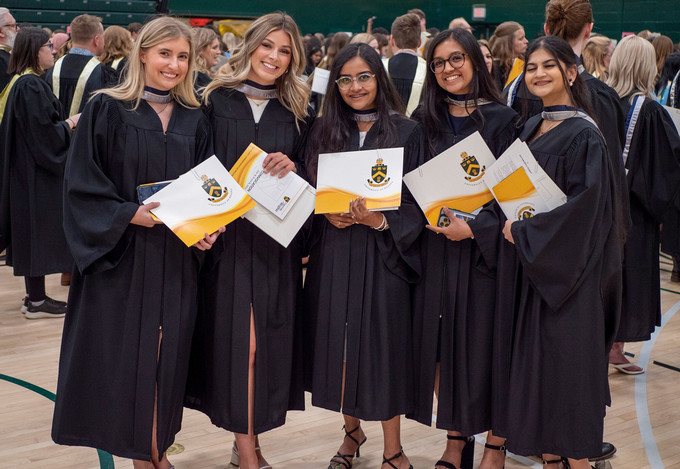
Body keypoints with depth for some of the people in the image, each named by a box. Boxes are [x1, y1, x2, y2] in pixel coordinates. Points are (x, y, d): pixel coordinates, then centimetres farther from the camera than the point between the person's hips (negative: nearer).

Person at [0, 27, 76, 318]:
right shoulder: (31, 85, -19)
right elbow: (42, 131, -22)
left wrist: (64, 123, 11)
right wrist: (69, 124, -8)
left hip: (27, 169, 10)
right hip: (36, 170, -10)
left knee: (31, 232, 14)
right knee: (38, 231, -3)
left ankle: (34, 296, 22)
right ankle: (37, 302, 4)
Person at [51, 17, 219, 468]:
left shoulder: (195, 122, 9)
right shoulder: (106, 110, -3)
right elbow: (82, 186, -7)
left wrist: (207, 228, -5)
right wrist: (130, 214, -19)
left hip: (176, 263, 4)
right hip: (119, 257, -3)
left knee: (167, 355, 6)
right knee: (125, 353, 0)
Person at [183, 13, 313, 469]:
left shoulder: (298, 113, 10)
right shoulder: (217, 101, 4)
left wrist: (292, 167, -11)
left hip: (277, 242, 2)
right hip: (225, 237, -2)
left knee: (266, 338, 4)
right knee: (236, 336, -5)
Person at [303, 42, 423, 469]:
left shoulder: (406, 132, 0)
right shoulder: (324, 132, 8)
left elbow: (417, 200, -3)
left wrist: (380, 221, -19)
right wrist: (328, 213, -10)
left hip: (384, 251, -3)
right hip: (334, 252, 3)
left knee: (383, 341, -2)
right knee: (339, 340, 7)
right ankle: (352, 430, 28)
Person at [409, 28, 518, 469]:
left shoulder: (502, 119, -3)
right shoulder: (425, 119, 9)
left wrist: (475, 226, -17)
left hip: (483, 247, -3)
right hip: (436, 246, 4)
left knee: (486, 345, 0)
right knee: (442, 345, 4)